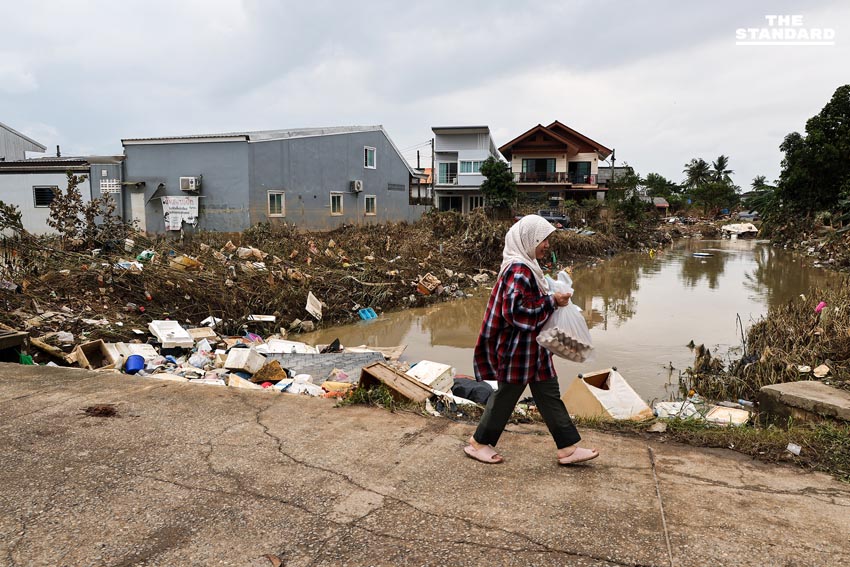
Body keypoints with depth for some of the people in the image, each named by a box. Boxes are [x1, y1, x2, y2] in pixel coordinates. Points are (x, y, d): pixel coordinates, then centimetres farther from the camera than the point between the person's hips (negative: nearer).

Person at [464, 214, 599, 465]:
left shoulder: (526, 267, 10)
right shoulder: (519, 270, -22)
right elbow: (514, 311, -28)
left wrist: (554, 296, 7)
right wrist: (551, 301, -22)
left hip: (532, 346, 10)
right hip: (517, 347, -10)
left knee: (549, 394, 13)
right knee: (506, 395, 5)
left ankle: (568, 448, 23)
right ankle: (478, 442, 23)